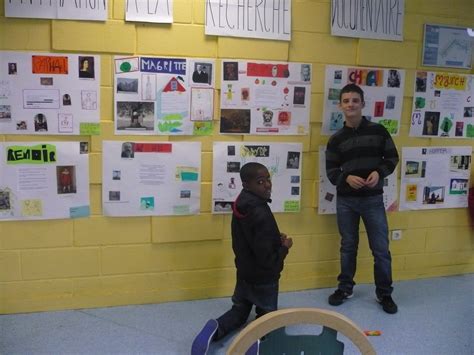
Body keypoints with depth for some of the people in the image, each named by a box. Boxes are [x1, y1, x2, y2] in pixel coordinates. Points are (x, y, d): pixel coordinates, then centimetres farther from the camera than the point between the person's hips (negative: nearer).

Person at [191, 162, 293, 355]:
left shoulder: (241, 205, -5)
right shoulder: (261, 214, -31)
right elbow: (267, 259, -29)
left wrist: (275, 239, 4)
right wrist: (284, 246, -11)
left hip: (244, 272, 6)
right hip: (263, 278, -6)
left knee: (239, 311, 23)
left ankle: (215, 328, -5)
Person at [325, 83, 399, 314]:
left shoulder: (378, 131, 0)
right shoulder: (336, 139, 3)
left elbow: (392, 158, 4)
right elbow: (331, 171, 2)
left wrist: (380, 172, -15)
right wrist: (347, 178, -18)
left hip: (373, 200, -1)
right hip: (345, 201, 1)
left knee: (381, 249, 4)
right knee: (348, 246, 14)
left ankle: (384, 293, 22)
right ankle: (345, 288, 30)